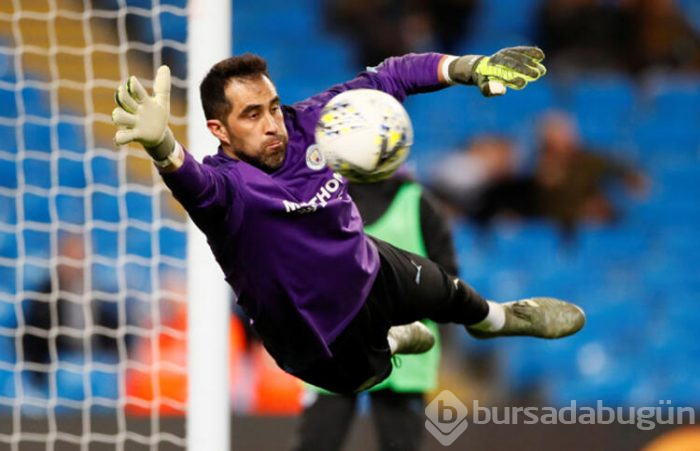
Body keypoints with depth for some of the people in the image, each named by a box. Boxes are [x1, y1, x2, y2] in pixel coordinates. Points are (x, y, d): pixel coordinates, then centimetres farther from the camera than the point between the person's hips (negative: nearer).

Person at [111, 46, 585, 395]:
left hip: (372, 269, 5)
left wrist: (469, 67, -16)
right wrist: (164, 146, -85)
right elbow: (199, 185, -63)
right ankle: (388, 342, 59)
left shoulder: (305, 123, -21)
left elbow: (383, 81, -9)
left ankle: (497, 318, 68)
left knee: (450, 292, 30)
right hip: (322, 340, -5)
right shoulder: (229, 185, -38)